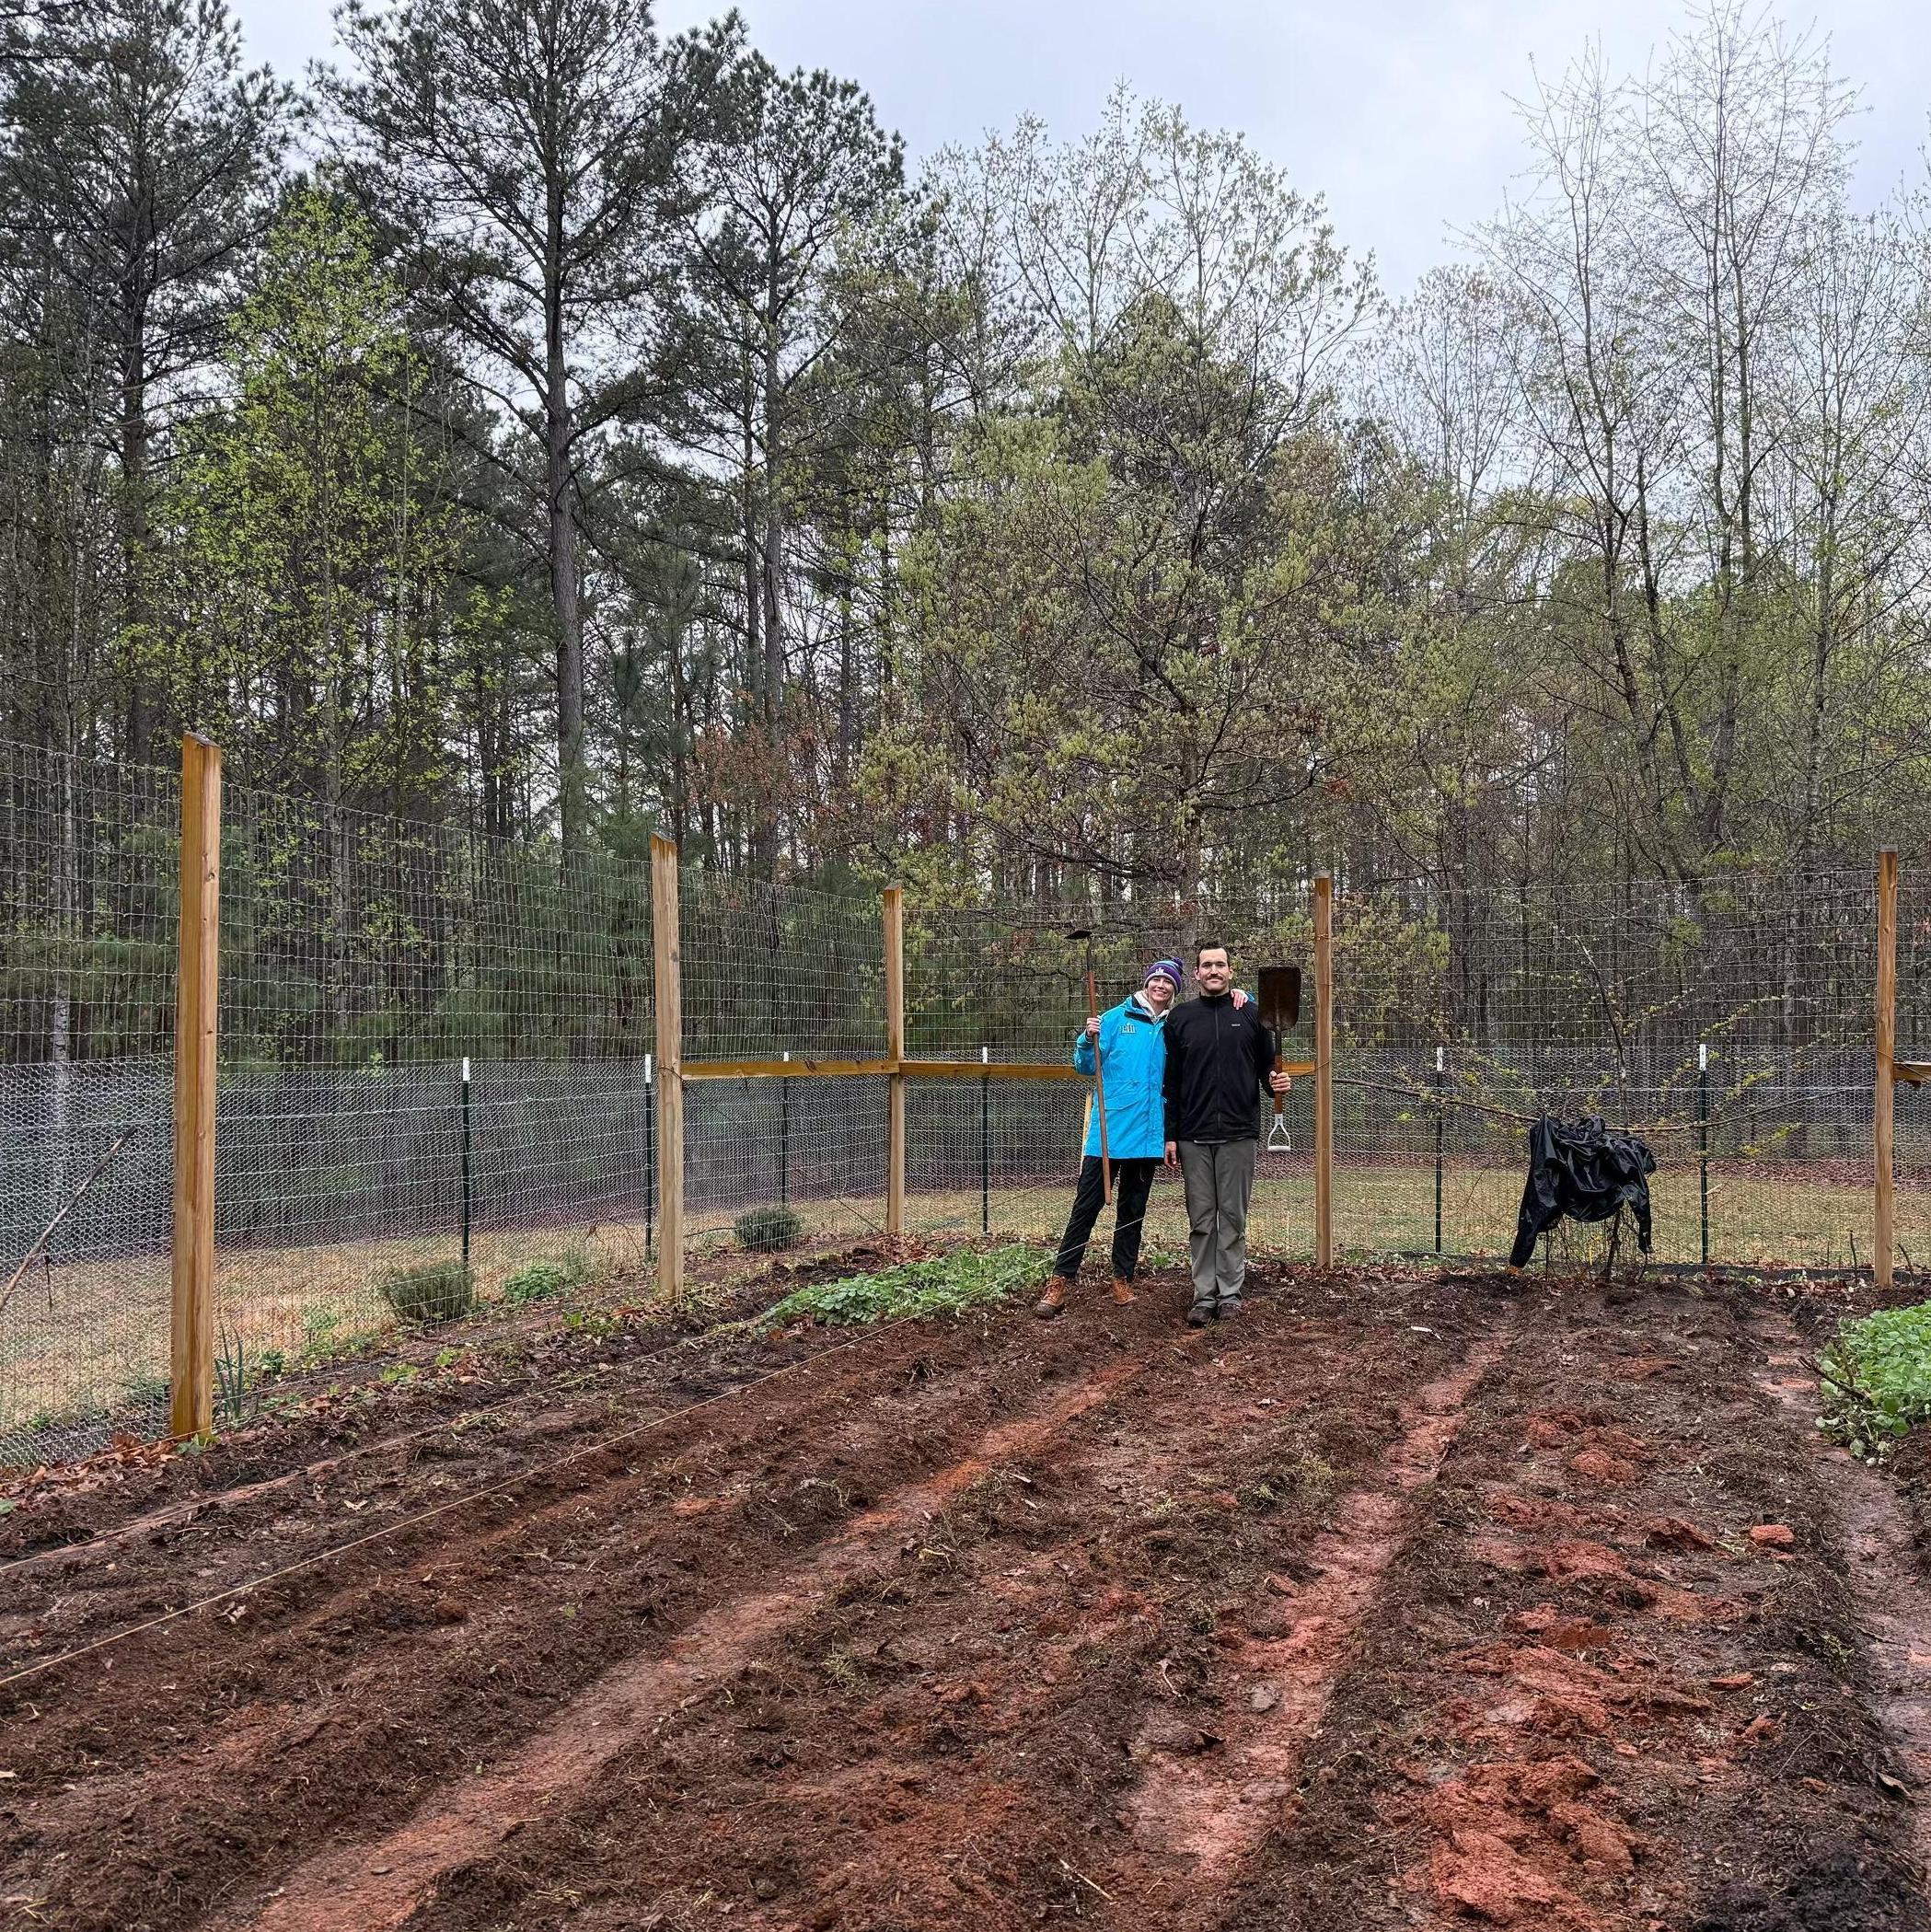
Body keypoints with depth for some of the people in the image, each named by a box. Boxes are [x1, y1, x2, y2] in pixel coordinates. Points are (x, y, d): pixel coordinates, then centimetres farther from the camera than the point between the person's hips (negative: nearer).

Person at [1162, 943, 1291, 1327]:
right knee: (1201, 1220, 4)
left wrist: (1277, 1082, -12)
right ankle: (1204, 1295, 10)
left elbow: (1266, 1067, 12)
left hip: (1239, 1135, -1)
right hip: (1194, 1137, 1)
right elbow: (1171, 1083, 7)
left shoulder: (1251, 1015, 5)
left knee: (1233, 1218, 4)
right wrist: (1170, 1135, 3)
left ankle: (1231, 1293, 12)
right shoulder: (1179, 1019, 7)